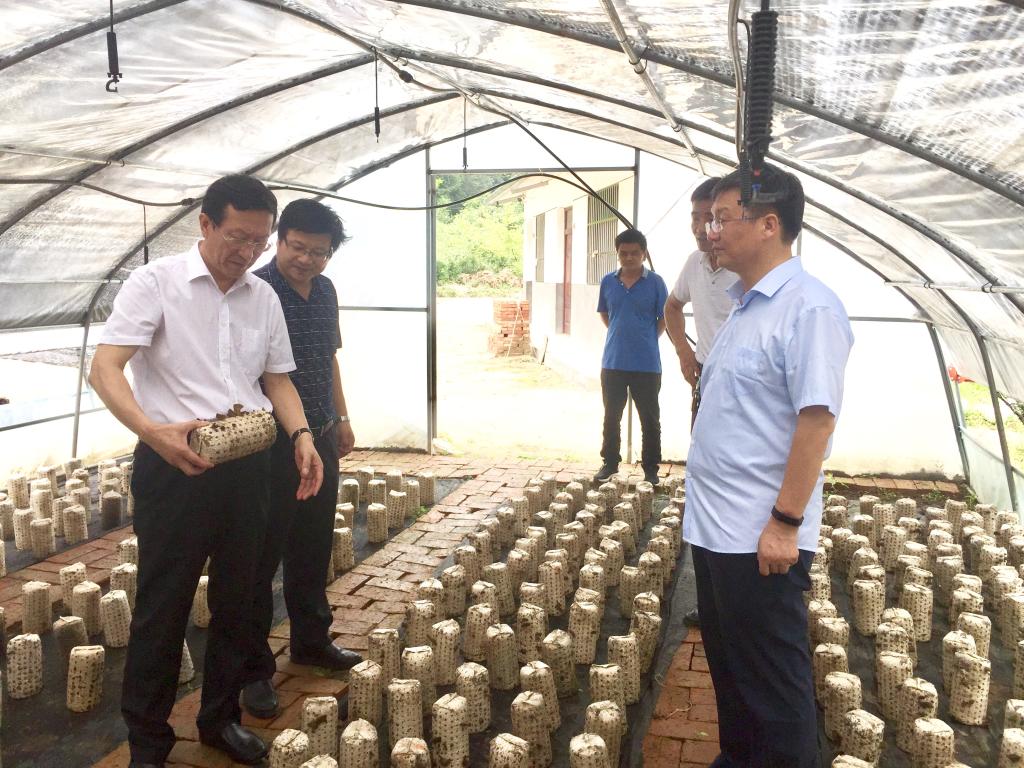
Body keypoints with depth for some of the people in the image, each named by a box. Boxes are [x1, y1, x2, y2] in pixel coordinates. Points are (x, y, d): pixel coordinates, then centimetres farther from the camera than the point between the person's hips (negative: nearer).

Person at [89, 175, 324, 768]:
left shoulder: (264, 296, 9)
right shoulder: (155, 283, -7)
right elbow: (105, 369, -15)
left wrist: (302, 435, -3)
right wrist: (152, 430, -33)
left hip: (248, 466, 5)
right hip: (174, 463, -5)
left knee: (237, 600, 14)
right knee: (163, 607, 4)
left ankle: (222, 717, 33)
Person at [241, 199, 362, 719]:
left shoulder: (325, 291, 9)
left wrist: (341, 417, 19)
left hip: (320, 440, 7)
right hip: (270, 443, -7)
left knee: (313, 548, 18)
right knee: (261, 556, 3)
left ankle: (311, 641, 36)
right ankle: (254, 669, 16)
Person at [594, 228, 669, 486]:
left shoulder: (655, 282, -5)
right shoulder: (608, 281, 4)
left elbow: (664, 318, 1)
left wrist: (646, 339, 0)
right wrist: (619, 334, 9)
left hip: (647, 364, -3)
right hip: (613, 362, 3)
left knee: (650, 419, 6)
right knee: (611, 416, 12)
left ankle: (651, 468, 18)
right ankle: (610, 462, 25)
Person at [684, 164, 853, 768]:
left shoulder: (809, 308, -16)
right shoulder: (746, 306, 13)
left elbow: (816, 420, -21)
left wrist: (785, 523, -21)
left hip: (762, 538, -9)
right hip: (715, 528, 9)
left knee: (773, 683, 6)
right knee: (727, 665, 21)